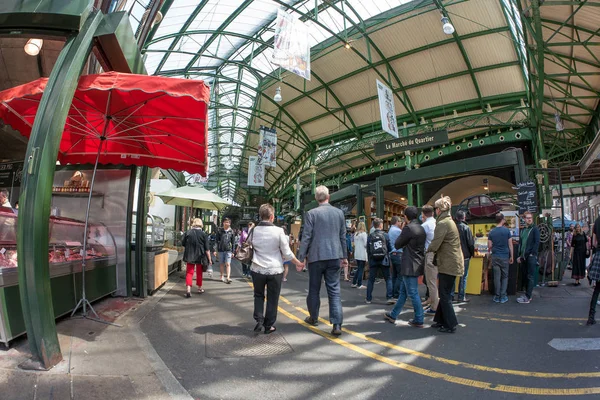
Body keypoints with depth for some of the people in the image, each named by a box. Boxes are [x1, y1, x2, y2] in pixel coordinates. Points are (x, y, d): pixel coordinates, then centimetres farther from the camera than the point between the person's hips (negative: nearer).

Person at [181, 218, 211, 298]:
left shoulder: (187, 233, -5)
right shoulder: (204, 234, -9)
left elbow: (183, 244, 7)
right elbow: (207, 249, -8)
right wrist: (209, 259, 0)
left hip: (189, 256, 0)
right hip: (200, 257, 0)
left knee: (189, 272, 3)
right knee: (199, 272, 17)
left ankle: (188, 289, -12)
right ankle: (199, 288, 31)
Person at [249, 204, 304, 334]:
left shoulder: (253, 231, -4)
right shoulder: (278, 231, -12)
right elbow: (287, 253, -7)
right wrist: (298, 263, 8)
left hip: (257, 269, 2)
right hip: (275, 270, -2)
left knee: (258, 295, 21)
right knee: (272, 299, 12)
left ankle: (259, 321, 11)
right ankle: (269, 326, 20)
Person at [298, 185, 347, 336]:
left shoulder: (311, 213, -7)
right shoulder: (339, 212, 5)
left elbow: (306, 237, -9)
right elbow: (343, 236, 9)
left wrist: (300, 258, -4)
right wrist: (344, 256, 18)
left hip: (316, 257, -2)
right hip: (334, 256, 3)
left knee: (314, 289, 14)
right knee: (334, 291, 5)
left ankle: (313, 318, 31)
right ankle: (337, 324, -3)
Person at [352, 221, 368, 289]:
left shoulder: (355, 234, 8)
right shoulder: (364, 234, -13)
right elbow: (366, 244, -14)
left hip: (356, 254, 7)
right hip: (362, 254, -7)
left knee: (358, 268, 17)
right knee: (361, 269, 1)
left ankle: (354, 283, 20)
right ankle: (359, 285, 5)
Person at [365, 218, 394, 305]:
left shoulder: (370, 236, -1)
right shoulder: (385, 235, -5)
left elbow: (368, 250, 1)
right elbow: (389, 248, -2)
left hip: (373, 261, 2)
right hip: (384, 260, -1)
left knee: (371, 280, 9)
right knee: (388, 279, 7)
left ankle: (368, 299, 12)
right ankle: (389, 298, 1)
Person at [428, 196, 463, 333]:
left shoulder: (442, 223, -17)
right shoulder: (450, 221, 14)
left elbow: (434, 245, -19)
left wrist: (428, 249, 1)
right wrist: (434, 250, 6)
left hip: (448, 264, -10)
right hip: (453, 263, 10)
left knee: (445, 295, 0)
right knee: (445, 293, 17)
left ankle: (450, 325, 8)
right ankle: (441, 320, 27)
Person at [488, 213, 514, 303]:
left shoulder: (491, 232, 1)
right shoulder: (507, 230, -5)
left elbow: (489, 246, 2)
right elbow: (510, 244, -3)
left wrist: (489, 251, 24)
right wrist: (511, 256, 5)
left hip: (495, 257, 1)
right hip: (505, 257, -1)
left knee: (497, 277, 5)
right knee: (505, 277, 9)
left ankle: (497, 296, 10)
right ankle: (503, 296, 8)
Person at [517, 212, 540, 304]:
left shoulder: (535, 229, -3)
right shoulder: (523, 230, 17)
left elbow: (537, 242, -10)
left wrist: (532, 254, -15)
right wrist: (520, 255, 14)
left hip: (531, 257, -7)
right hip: (523, 257, 7)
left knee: (530, 277, -4)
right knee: (526, 276, 10)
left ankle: (527, 298, -4)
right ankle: (528, 294, 19)